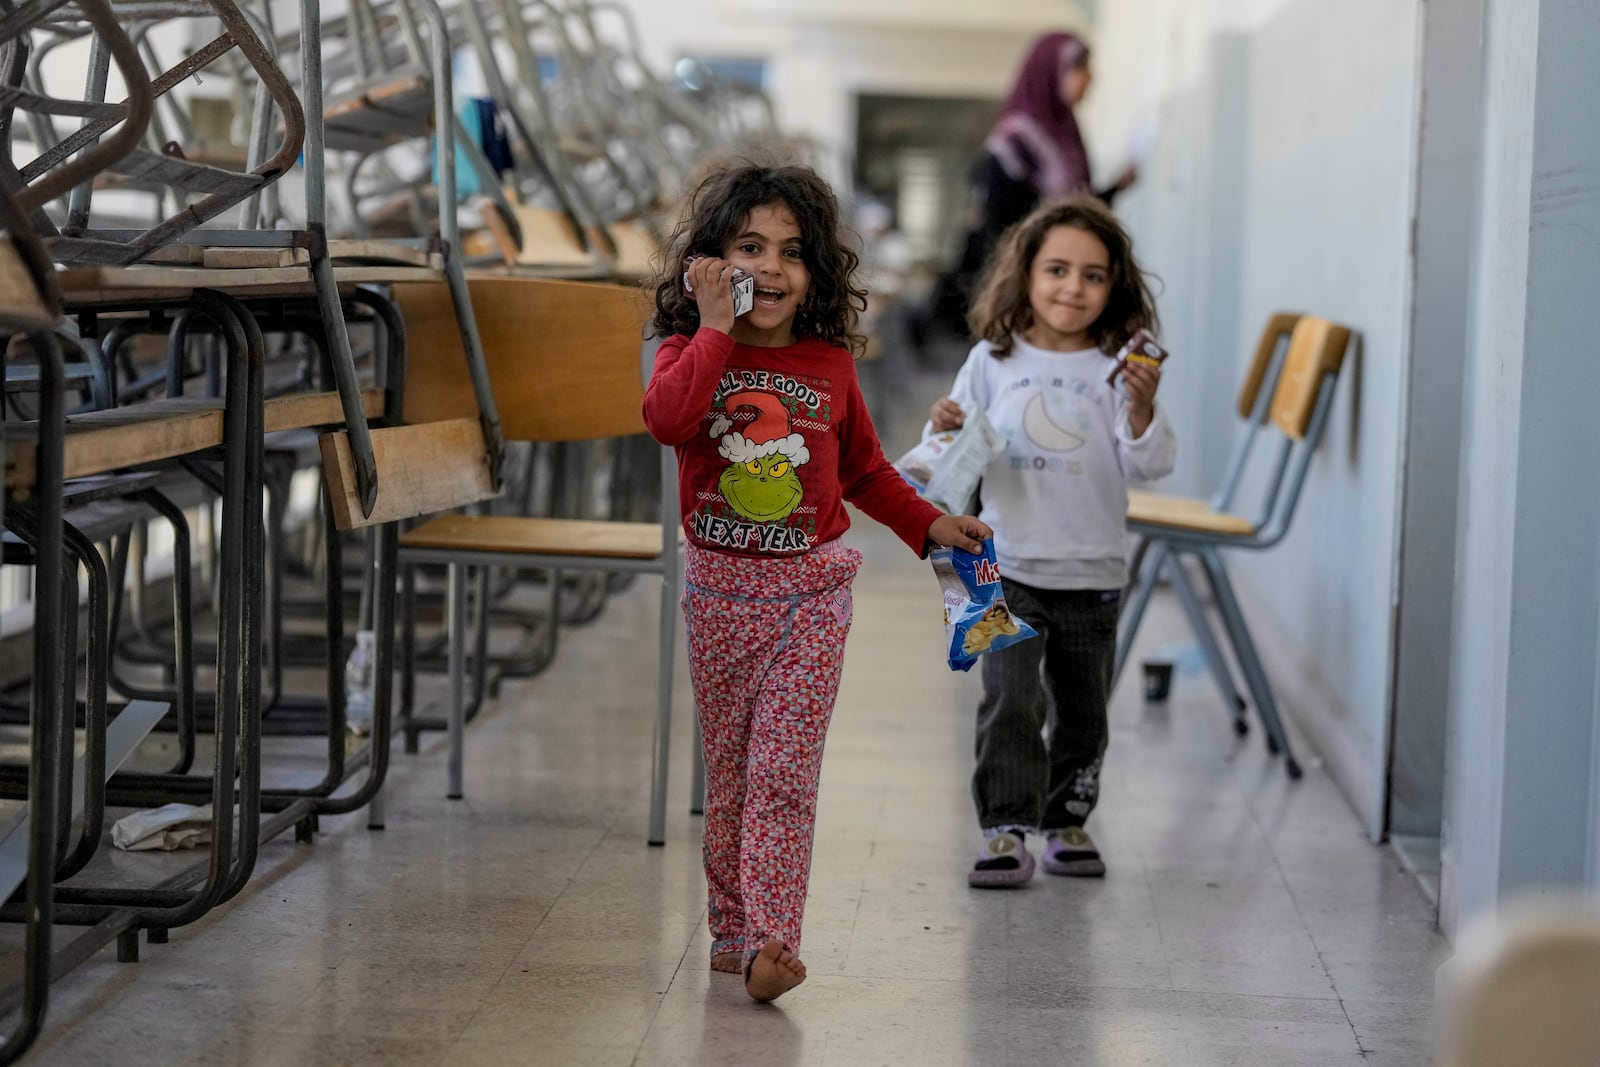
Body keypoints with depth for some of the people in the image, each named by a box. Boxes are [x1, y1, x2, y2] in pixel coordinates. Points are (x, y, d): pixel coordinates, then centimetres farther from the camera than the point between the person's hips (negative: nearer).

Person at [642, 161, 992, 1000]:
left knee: (784, 772, -8)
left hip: (811, 591, 0)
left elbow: (864, 469, 18)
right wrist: (715, 329, -22)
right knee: (728, 768, 10)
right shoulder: (693, 352, -3)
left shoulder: (829, 365, 3)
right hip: (718, 587, 0)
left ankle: (771, 940, -13)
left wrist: (929, 523, 10)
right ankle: (732, 927, 22)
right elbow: (667, 419, -26)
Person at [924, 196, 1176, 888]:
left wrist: (1142, 408, -26)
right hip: (1008, 569, -1)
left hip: (1092, 575, 1)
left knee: (1081, 709, 13)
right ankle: (1007, 831, -7)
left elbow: (1151, 465, -9)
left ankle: (1067, 820, 29)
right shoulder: (994, 360, 0)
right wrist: (945, 432, -16)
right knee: (1010, 698, -12)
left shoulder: (1117, 370, -3)